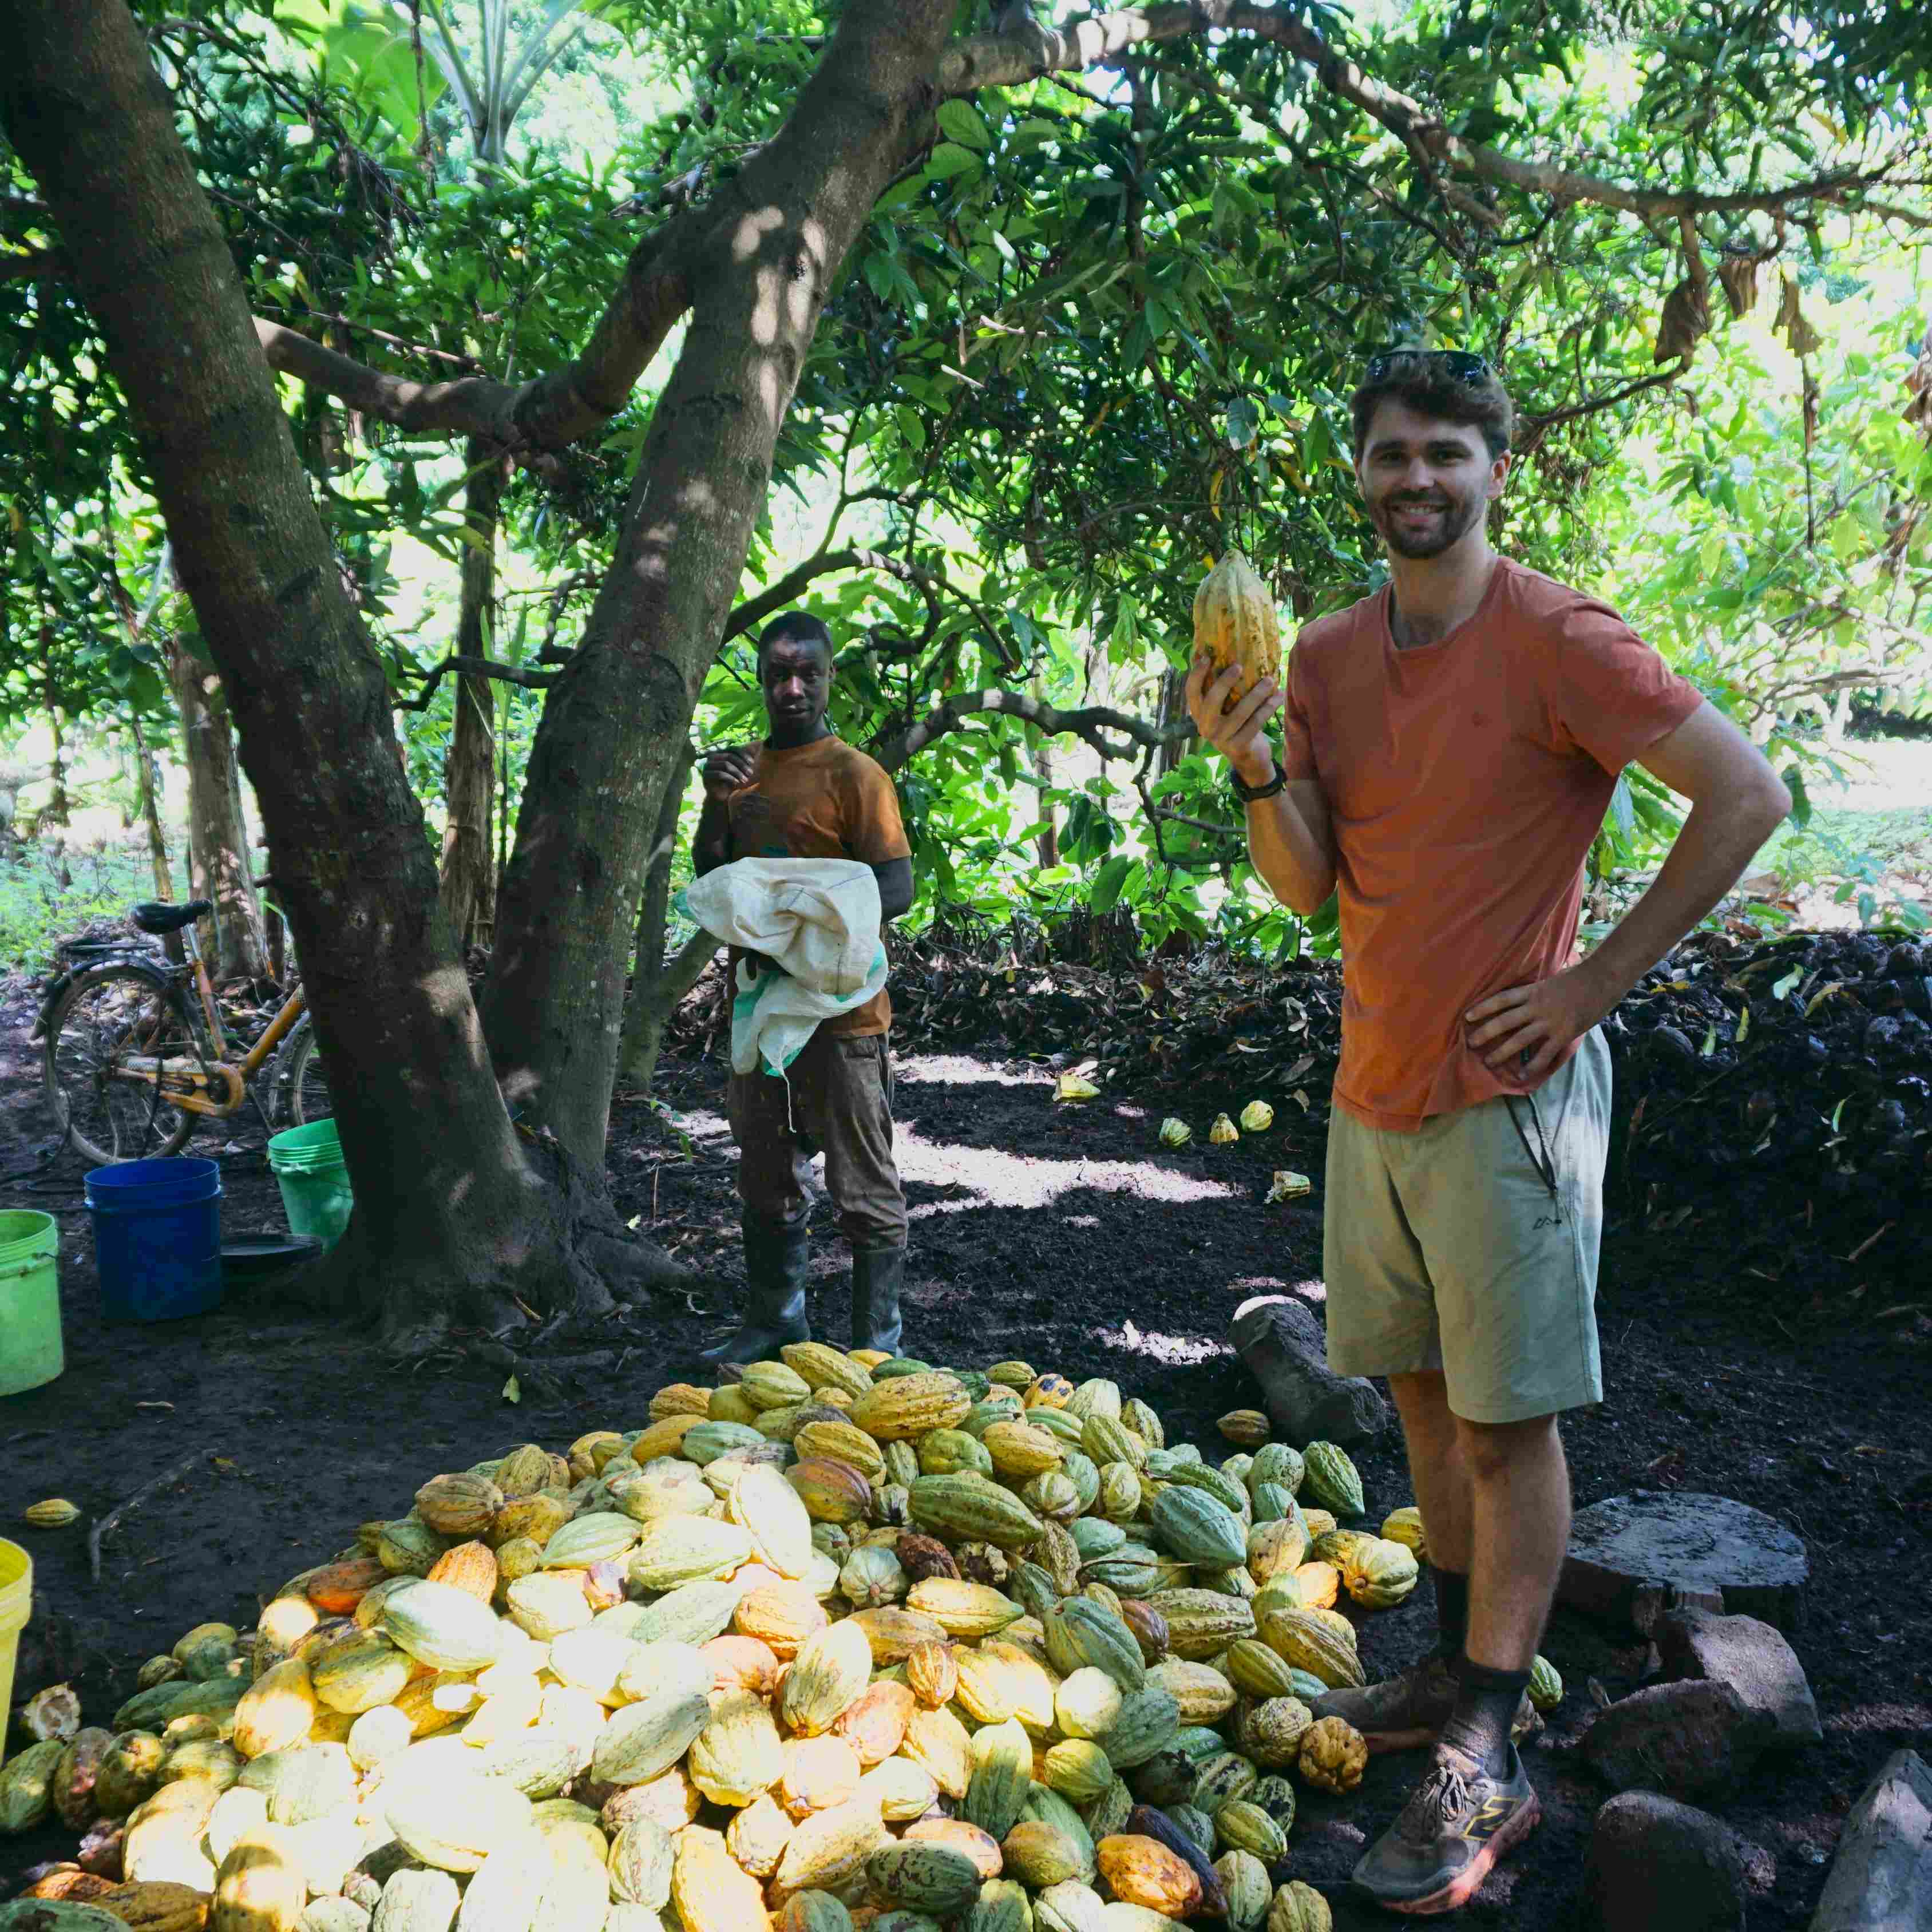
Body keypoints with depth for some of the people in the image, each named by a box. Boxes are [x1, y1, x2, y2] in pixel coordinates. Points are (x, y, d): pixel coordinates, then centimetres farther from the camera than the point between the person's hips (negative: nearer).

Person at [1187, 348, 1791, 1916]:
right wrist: (1257, 767, -16)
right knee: (1427, 1394, 16)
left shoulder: (1557, 641, -12)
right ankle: (1457, 1677, 33)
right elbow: (1311, 887, 3)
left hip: (1507, 1093, -6)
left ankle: (1488, 1767, 13)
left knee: (1507, 1422, 2)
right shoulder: (1327, 655, 7)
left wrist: (1599, 980, -15)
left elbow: (1751, 795, -13)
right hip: (1376, 1086, 7)